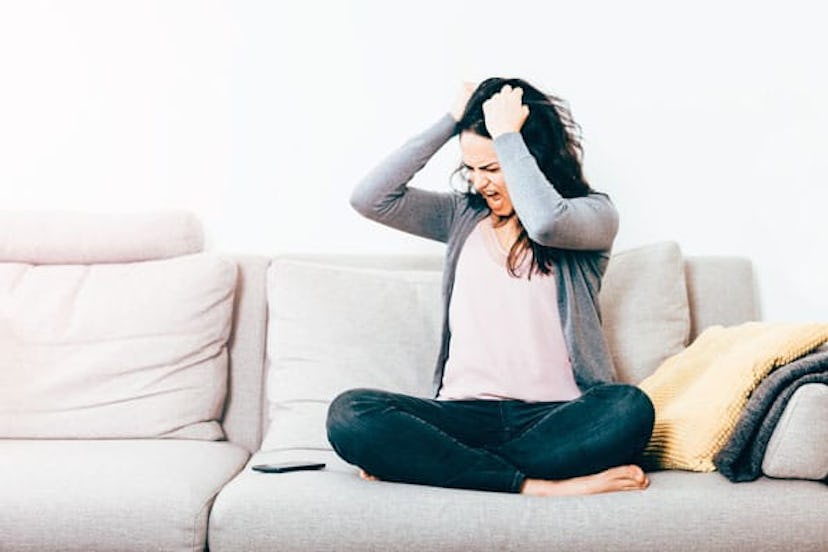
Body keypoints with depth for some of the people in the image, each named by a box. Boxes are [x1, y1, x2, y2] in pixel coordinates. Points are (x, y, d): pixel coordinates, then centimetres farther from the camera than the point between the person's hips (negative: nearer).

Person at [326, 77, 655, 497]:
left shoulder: (594, 214, 5)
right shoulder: (463, 215, 17)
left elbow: (546, 222, -20)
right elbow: (369, 198, 4)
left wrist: (506, 134, -8)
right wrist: (449, 122, 6)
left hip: (554, 417, -2)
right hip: (465, 414, 2)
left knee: (630, 408, -36)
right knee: (349, 413, -24)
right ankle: (536, 485, -28)